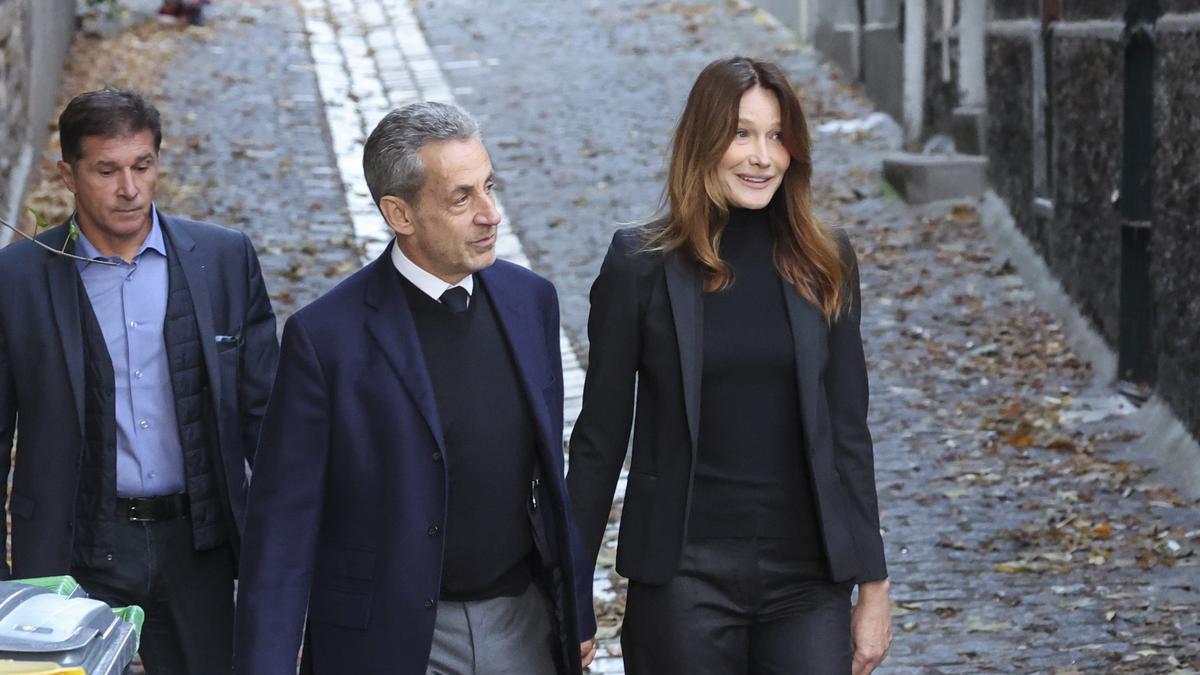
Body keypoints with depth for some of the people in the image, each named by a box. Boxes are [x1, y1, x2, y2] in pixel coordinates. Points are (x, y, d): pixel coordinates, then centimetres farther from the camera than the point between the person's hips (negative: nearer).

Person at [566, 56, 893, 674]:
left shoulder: (823, 265, 3)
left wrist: (873, 584, 6)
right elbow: (600, 437, 1)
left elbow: (848, 432, 7)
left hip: (808, 577, 2)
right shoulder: (641, 266, -4)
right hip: (684, 577, -2)